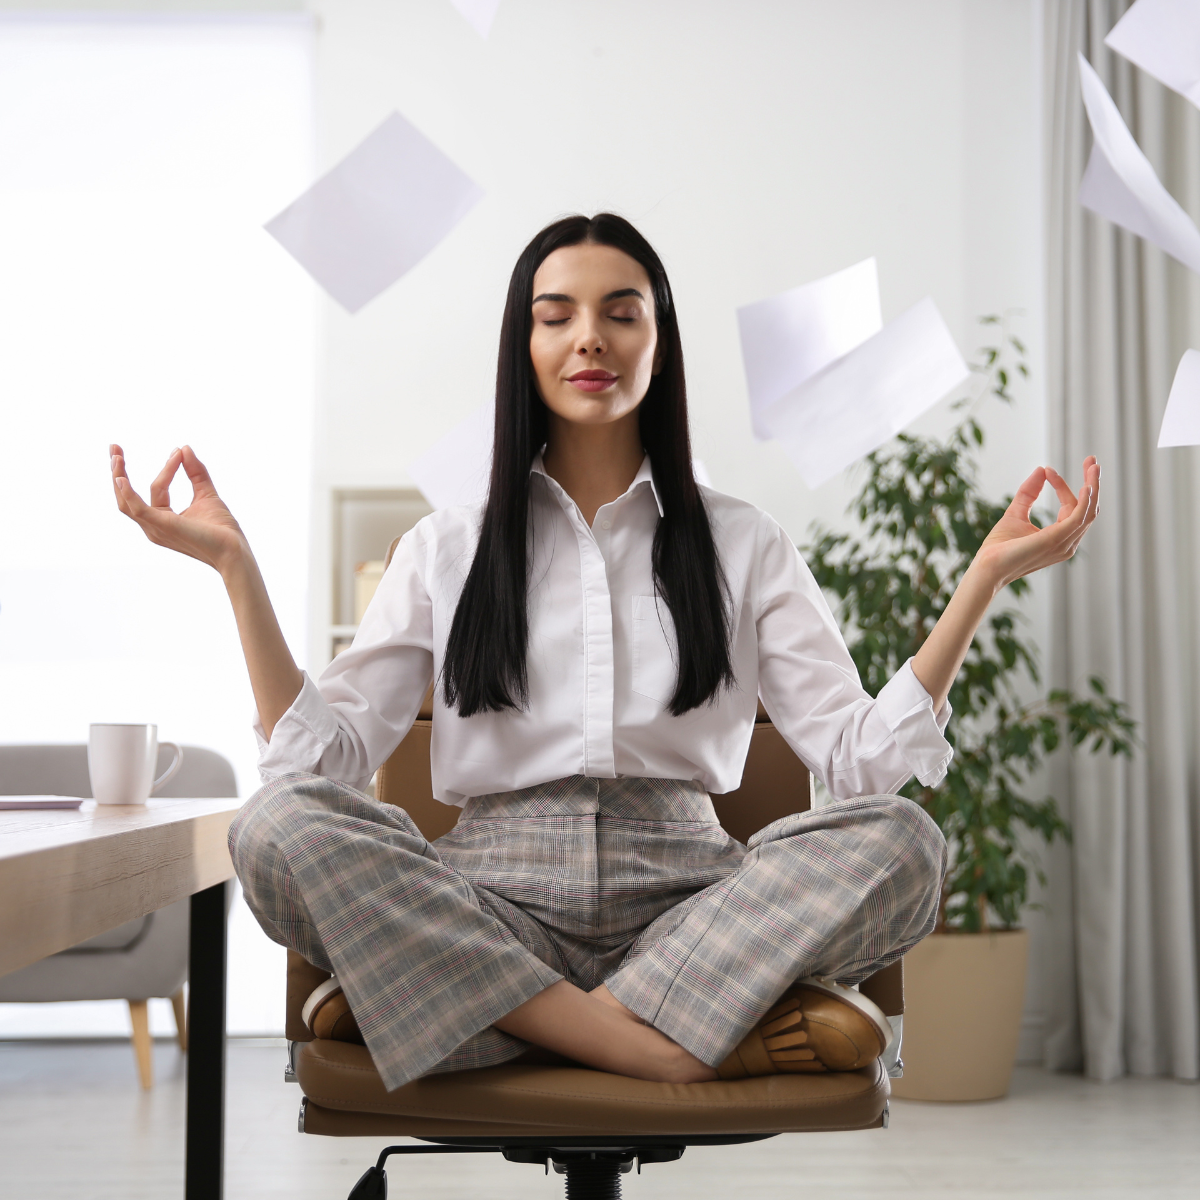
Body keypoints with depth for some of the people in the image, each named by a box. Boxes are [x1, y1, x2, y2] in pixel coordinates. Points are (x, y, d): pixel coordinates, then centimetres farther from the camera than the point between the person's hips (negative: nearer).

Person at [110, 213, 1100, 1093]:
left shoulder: (743, 546, 12)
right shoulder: (446, 550, 13)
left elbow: (863, 756, 2)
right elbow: (323, 757, 2)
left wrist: (986, 577, -4)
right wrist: (235, 564, -3)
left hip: (684, 902, 1)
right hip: (493, 905, 0)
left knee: (898, 838, -28)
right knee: (281, 825, -28)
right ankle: (700, 1041, -29)